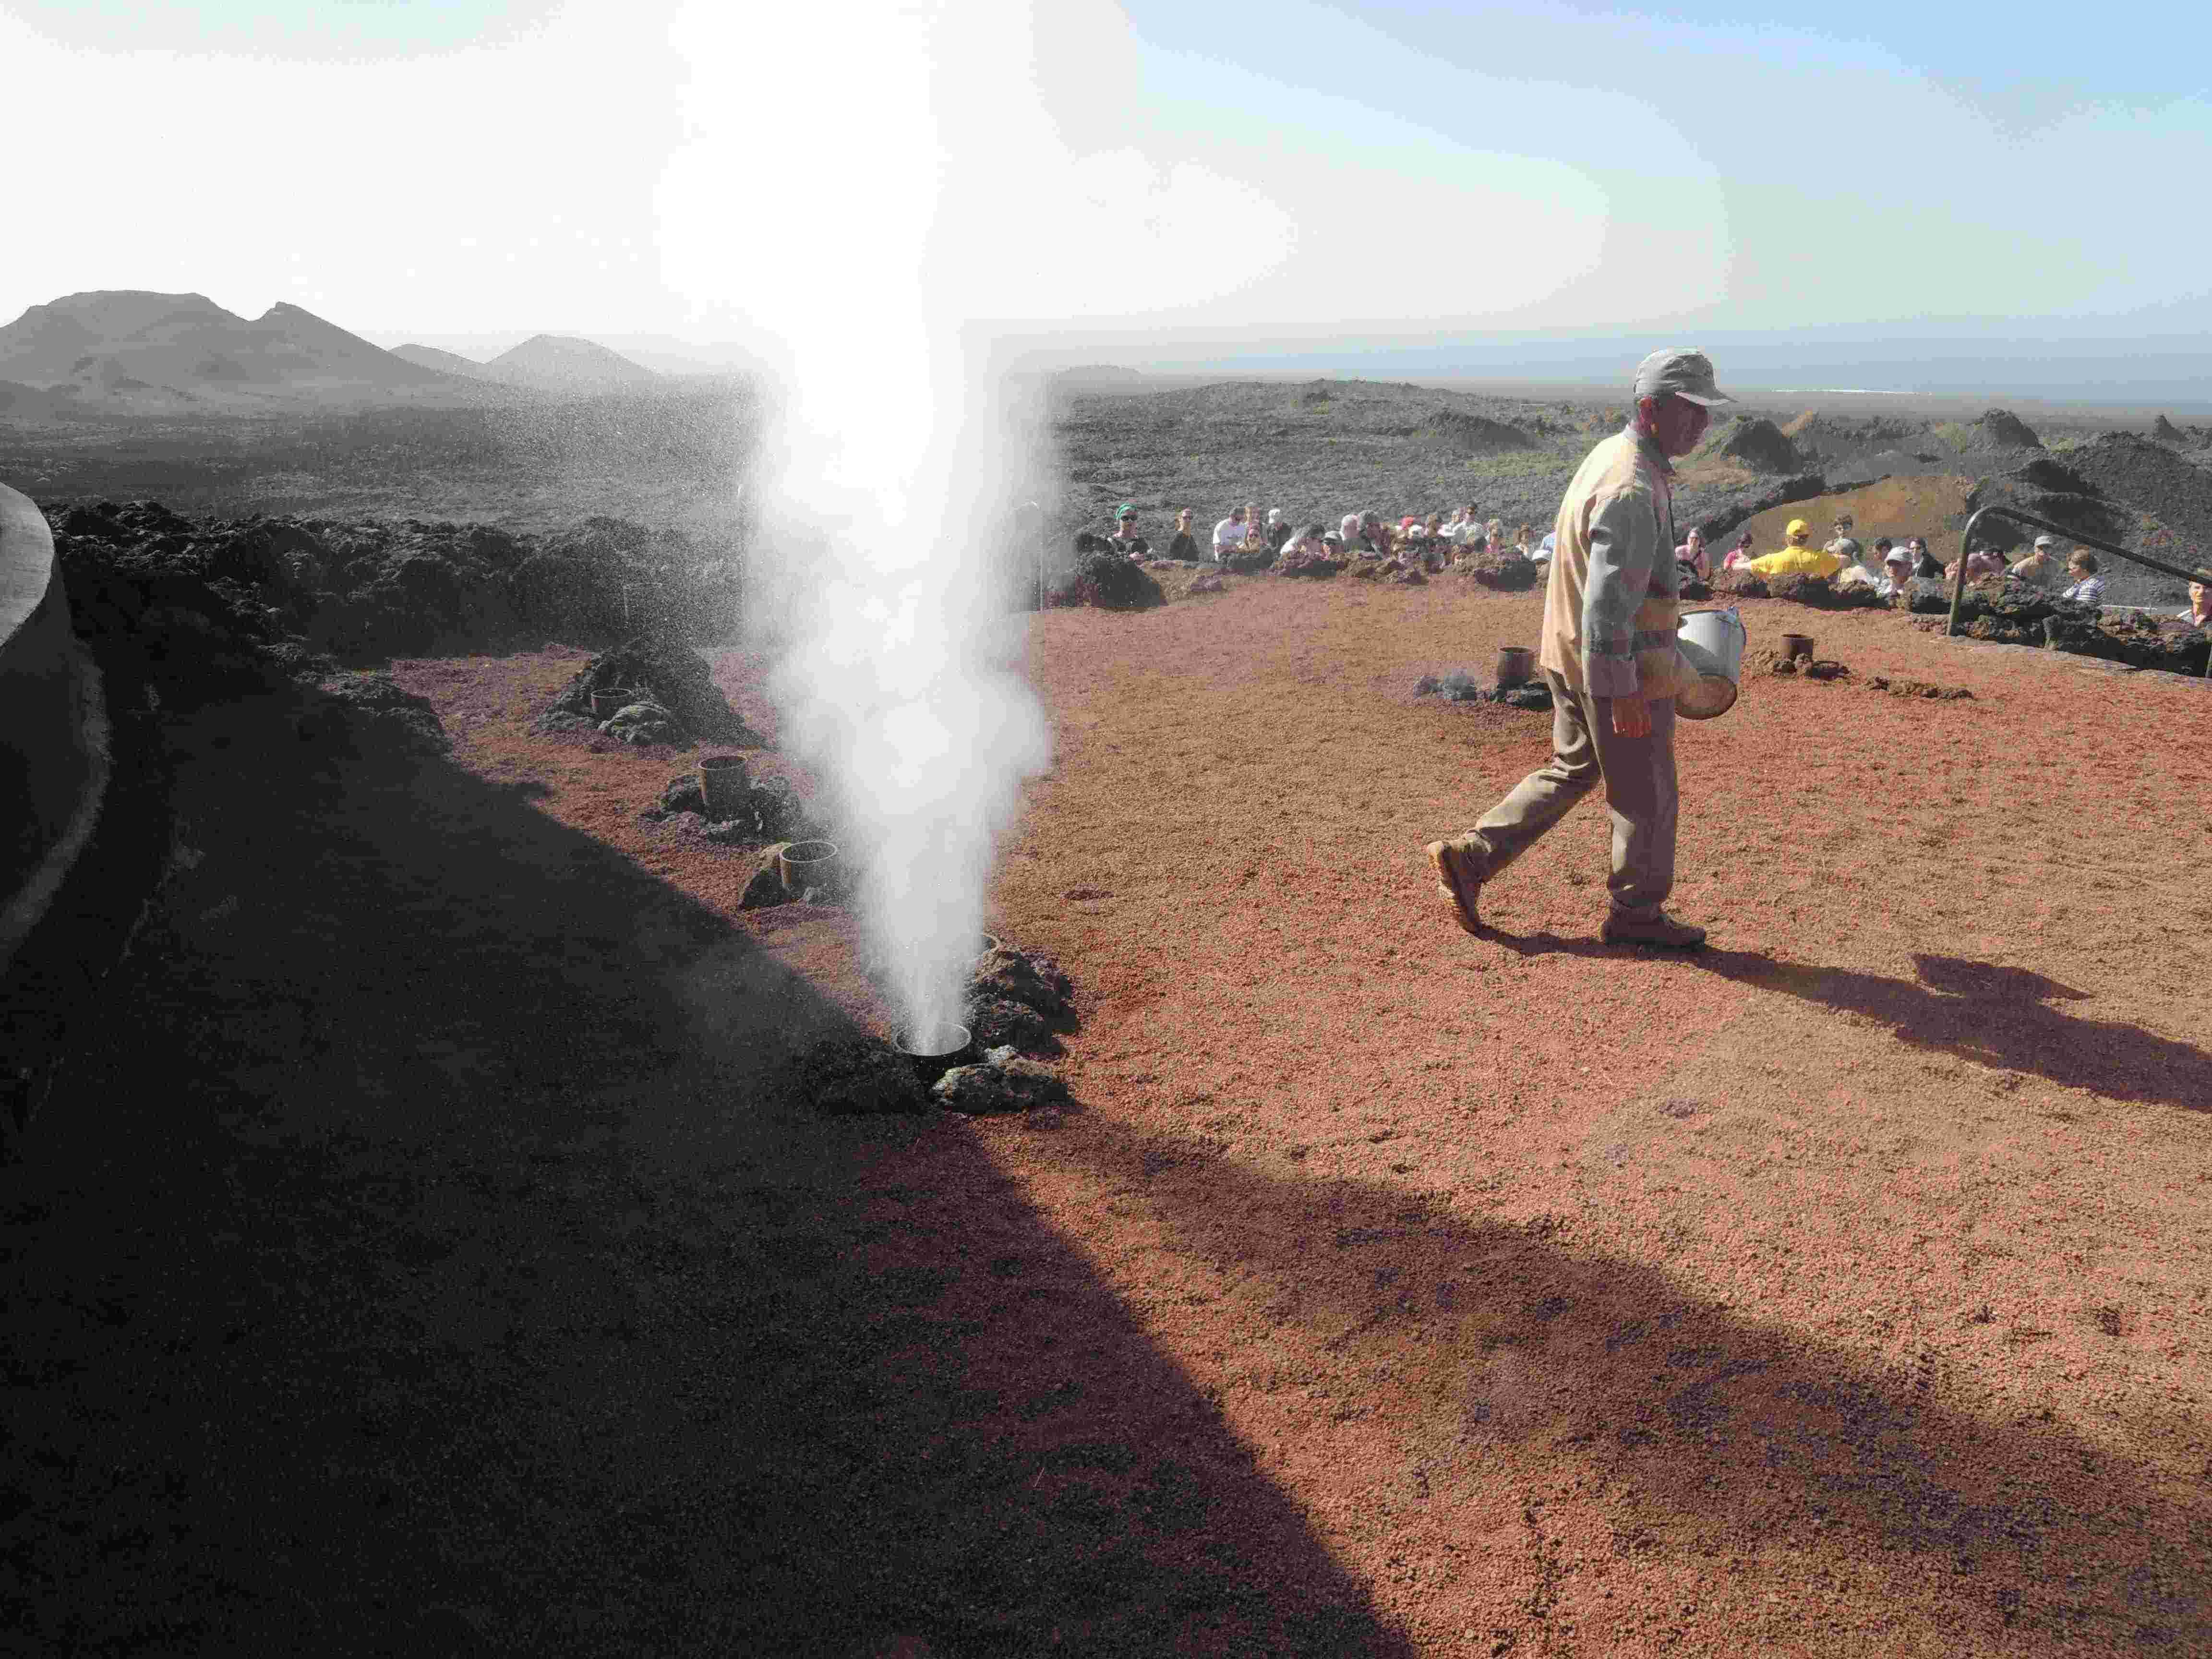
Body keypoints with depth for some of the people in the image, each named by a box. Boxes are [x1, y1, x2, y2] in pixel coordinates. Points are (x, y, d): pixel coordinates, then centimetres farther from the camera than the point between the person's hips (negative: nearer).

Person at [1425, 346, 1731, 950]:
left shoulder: (1614, 454, 9)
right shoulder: (1632, 490, -24)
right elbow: (1608, 600, -27)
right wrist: (1624, 692, -26)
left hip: (1573, 656, 10)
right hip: (1619, 668, -10)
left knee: (1572, 769, 19)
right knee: (1645, 792, 6)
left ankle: (1468, 859, 17)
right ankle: (1637, 912, 23)